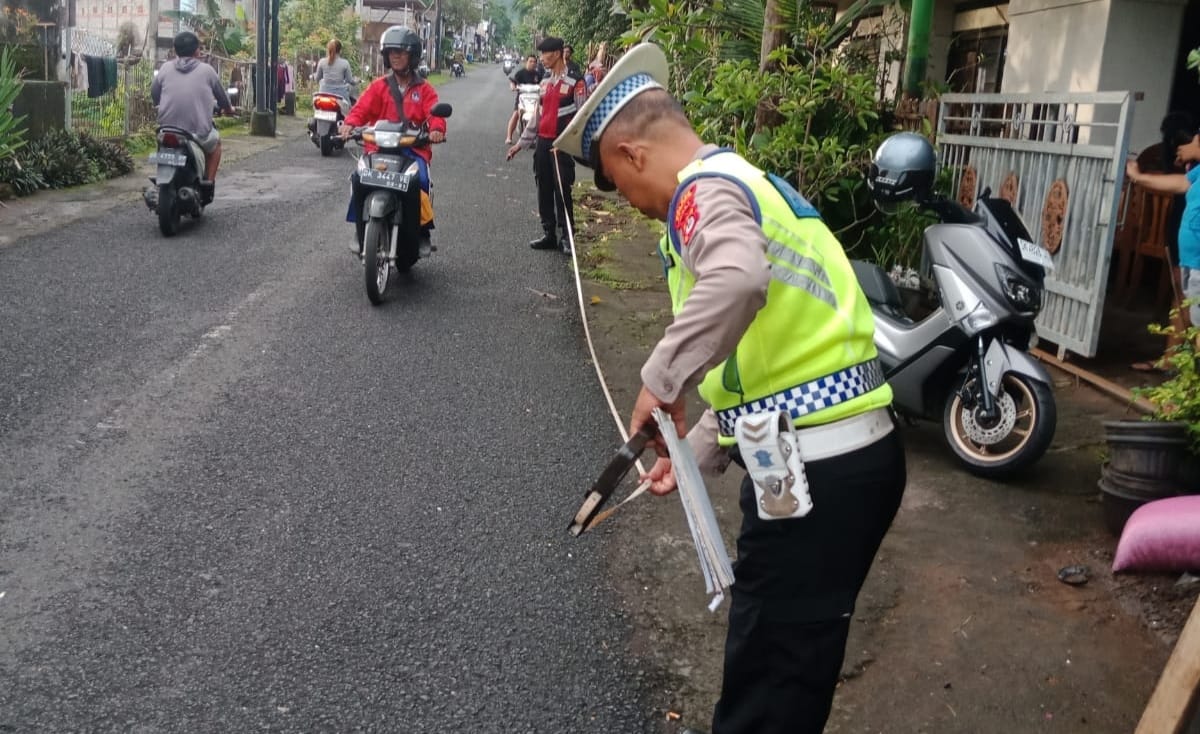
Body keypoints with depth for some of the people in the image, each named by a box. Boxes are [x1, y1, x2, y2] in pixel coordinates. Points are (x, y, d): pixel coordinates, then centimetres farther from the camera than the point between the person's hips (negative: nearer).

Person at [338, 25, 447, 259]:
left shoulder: (424, 89, 10)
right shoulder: (379, 86, 13)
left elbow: (434, 113, -5)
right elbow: (362, 108, 1)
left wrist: (436, 129, -29)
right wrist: (350, 123, -22)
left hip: (413, 148, -1)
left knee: (420, 181, -31)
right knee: (359, 179, -25)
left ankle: (423, 233, -12)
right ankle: (361, 231, -7)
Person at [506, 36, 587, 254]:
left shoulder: (575, 82, -6)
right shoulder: (545, 83, 15)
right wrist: (522, 143, 18)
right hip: (542, 142, 7)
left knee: (562, 191, -6)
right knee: (544, 190, 8)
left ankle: (566, 236, 0)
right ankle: (549, 234, 15)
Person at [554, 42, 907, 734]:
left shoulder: (708, 188, -12)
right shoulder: (747, 184, 20)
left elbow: (735, 284, -38)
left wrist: (661, 379, -24)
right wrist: (696, 454, 27)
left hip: (819, 468, -10)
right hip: (853, 450, 10)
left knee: (769, 678, 6)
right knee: (792, 657, 25)